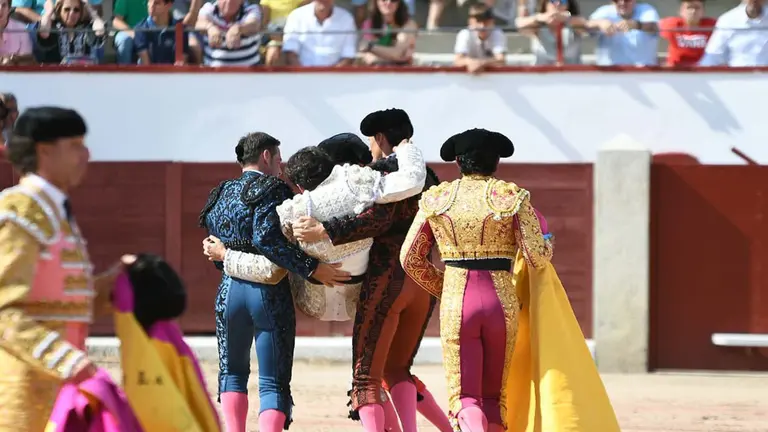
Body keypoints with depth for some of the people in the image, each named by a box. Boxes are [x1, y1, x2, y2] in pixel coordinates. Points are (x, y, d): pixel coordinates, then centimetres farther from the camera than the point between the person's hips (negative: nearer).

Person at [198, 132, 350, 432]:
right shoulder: (272, 190, -7)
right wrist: (311, 269, -22)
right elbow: (266, 239, -22)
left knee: (232, 373, 21)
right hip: (270, 294, -5)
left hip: (230, 290, 5)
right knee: (274, 382, 0)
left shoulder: (220, 196, 13)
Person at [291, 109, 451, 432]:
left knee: (367, 377, -2)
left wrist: (324, 231, -26)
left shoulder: (383, 171, -8)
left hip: (386, 281, -7)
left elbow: (380, 218, -23)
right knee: (396, 369, 19)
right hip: (424, 284, 7)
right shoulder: (427, 177, 15)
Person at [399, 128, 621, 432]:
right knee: (493, 396, 17)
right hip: (502, 302, 0)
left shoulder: (437, 198, 4)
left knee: (465, 398, 1)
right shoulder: (512, 196, -2)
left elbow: (410, 259, 7)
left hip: (456, 304, 0)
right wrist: (546, 240, 16)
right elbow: (537, 258, -7)